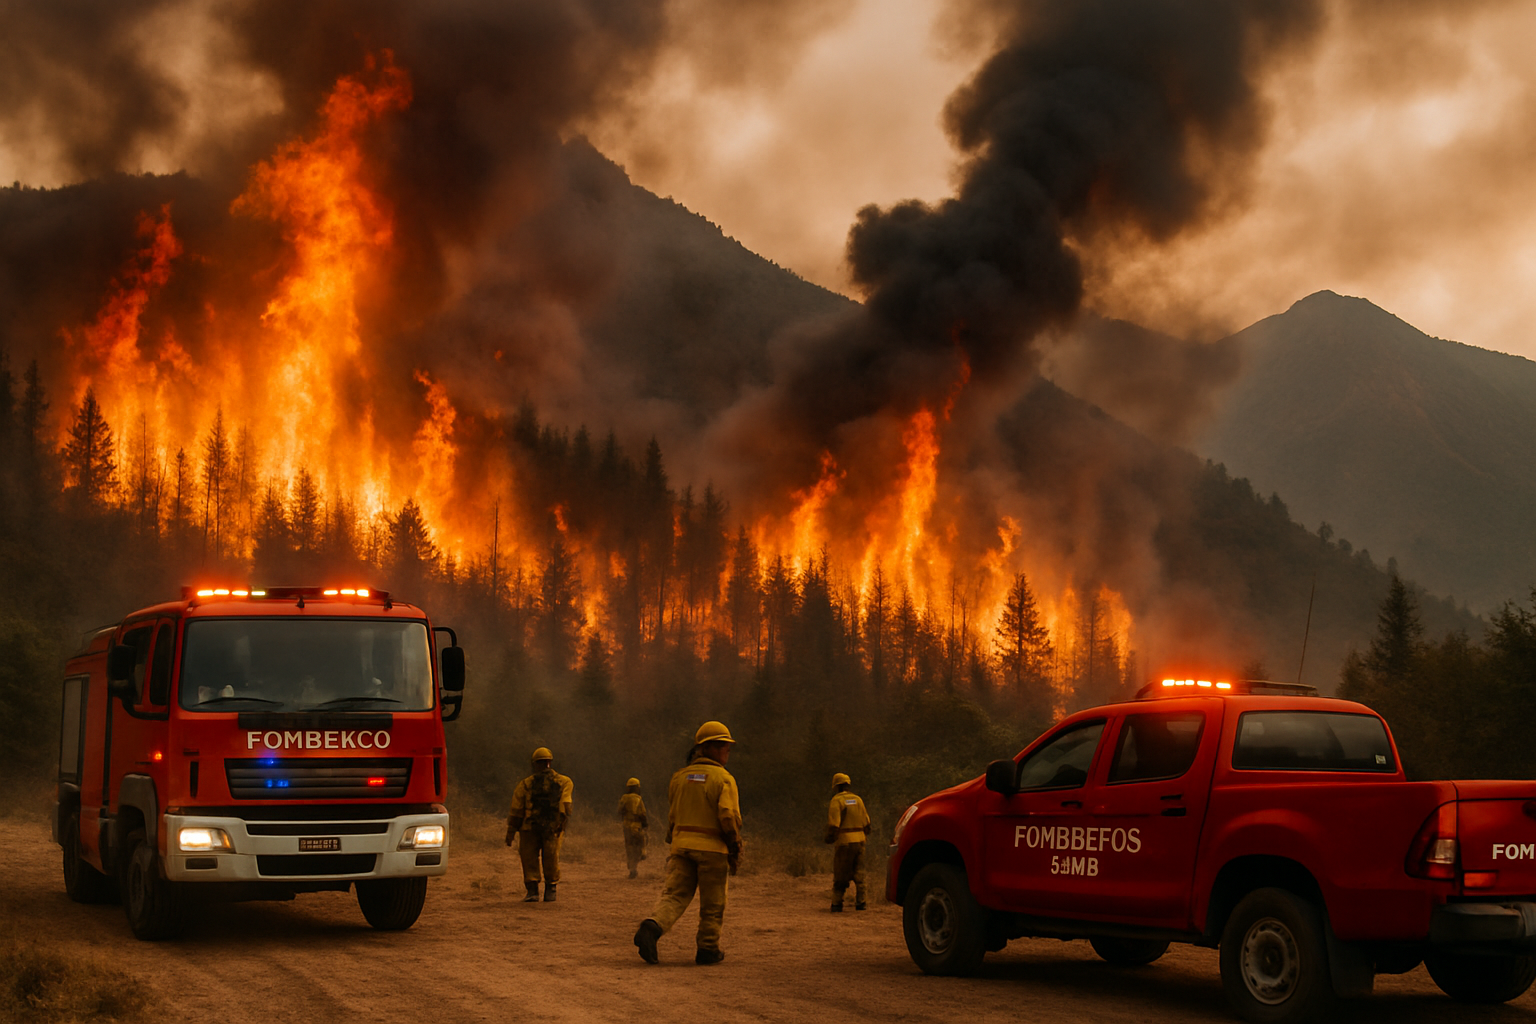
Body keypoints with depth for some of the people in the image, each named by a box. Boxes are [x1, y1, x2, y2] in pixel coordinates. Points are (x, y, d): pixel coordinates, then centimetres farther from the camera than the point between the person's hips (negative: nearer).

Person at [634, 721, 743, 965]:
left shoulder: (680, 777, 11)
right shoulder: (723, 779, -7)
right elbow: (729, 817, -15)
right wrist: (735, 850, -5)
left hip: (682, 845, 4)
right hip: (712, 847, -4)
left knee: (674, 894, 1)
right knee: (712, 904, 8)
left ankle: (652, 927, -24)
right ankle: (707, 949, 14)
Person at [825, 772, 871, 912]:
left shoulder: (837, 800, -8)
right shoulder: (858, 799, 10)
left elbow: (833, 823, -15)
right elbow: (866, 821, 15)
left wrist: (830, 837, -4)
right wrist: (865, 835, 26)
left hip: (844, 841, -5)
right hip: (859, 840, 5)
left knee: (840, 875, 1)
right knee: (859, 873, 10)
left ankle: (837, 903, 0)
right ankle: (860, 902, 7)